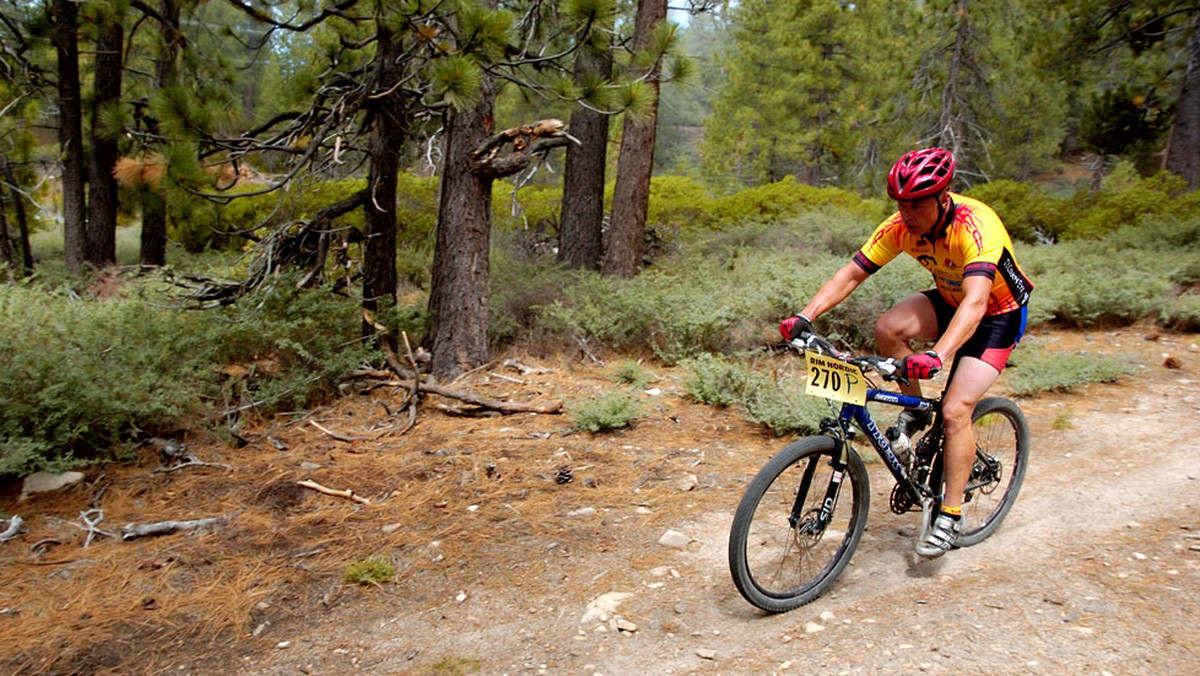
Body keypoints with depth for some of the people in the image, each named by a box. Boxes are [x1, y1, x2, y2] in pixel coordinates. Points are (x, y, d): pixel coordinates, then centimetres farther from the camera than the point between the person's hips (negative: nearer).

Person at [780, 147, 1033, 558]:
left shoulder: (976, 227, -35)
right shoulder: (902, 227, -19)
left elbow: (975, 302, -48)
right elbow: (850, 274, -20)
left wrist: (936, 357, -63)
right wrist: (806, 317, -35)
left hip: (998, 313, -5)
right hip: (948, 300, 6)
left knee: (955, 410, -18)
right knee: (888, 329, -25)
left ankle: (951, 516, -3)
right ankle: (915, 412, 0)